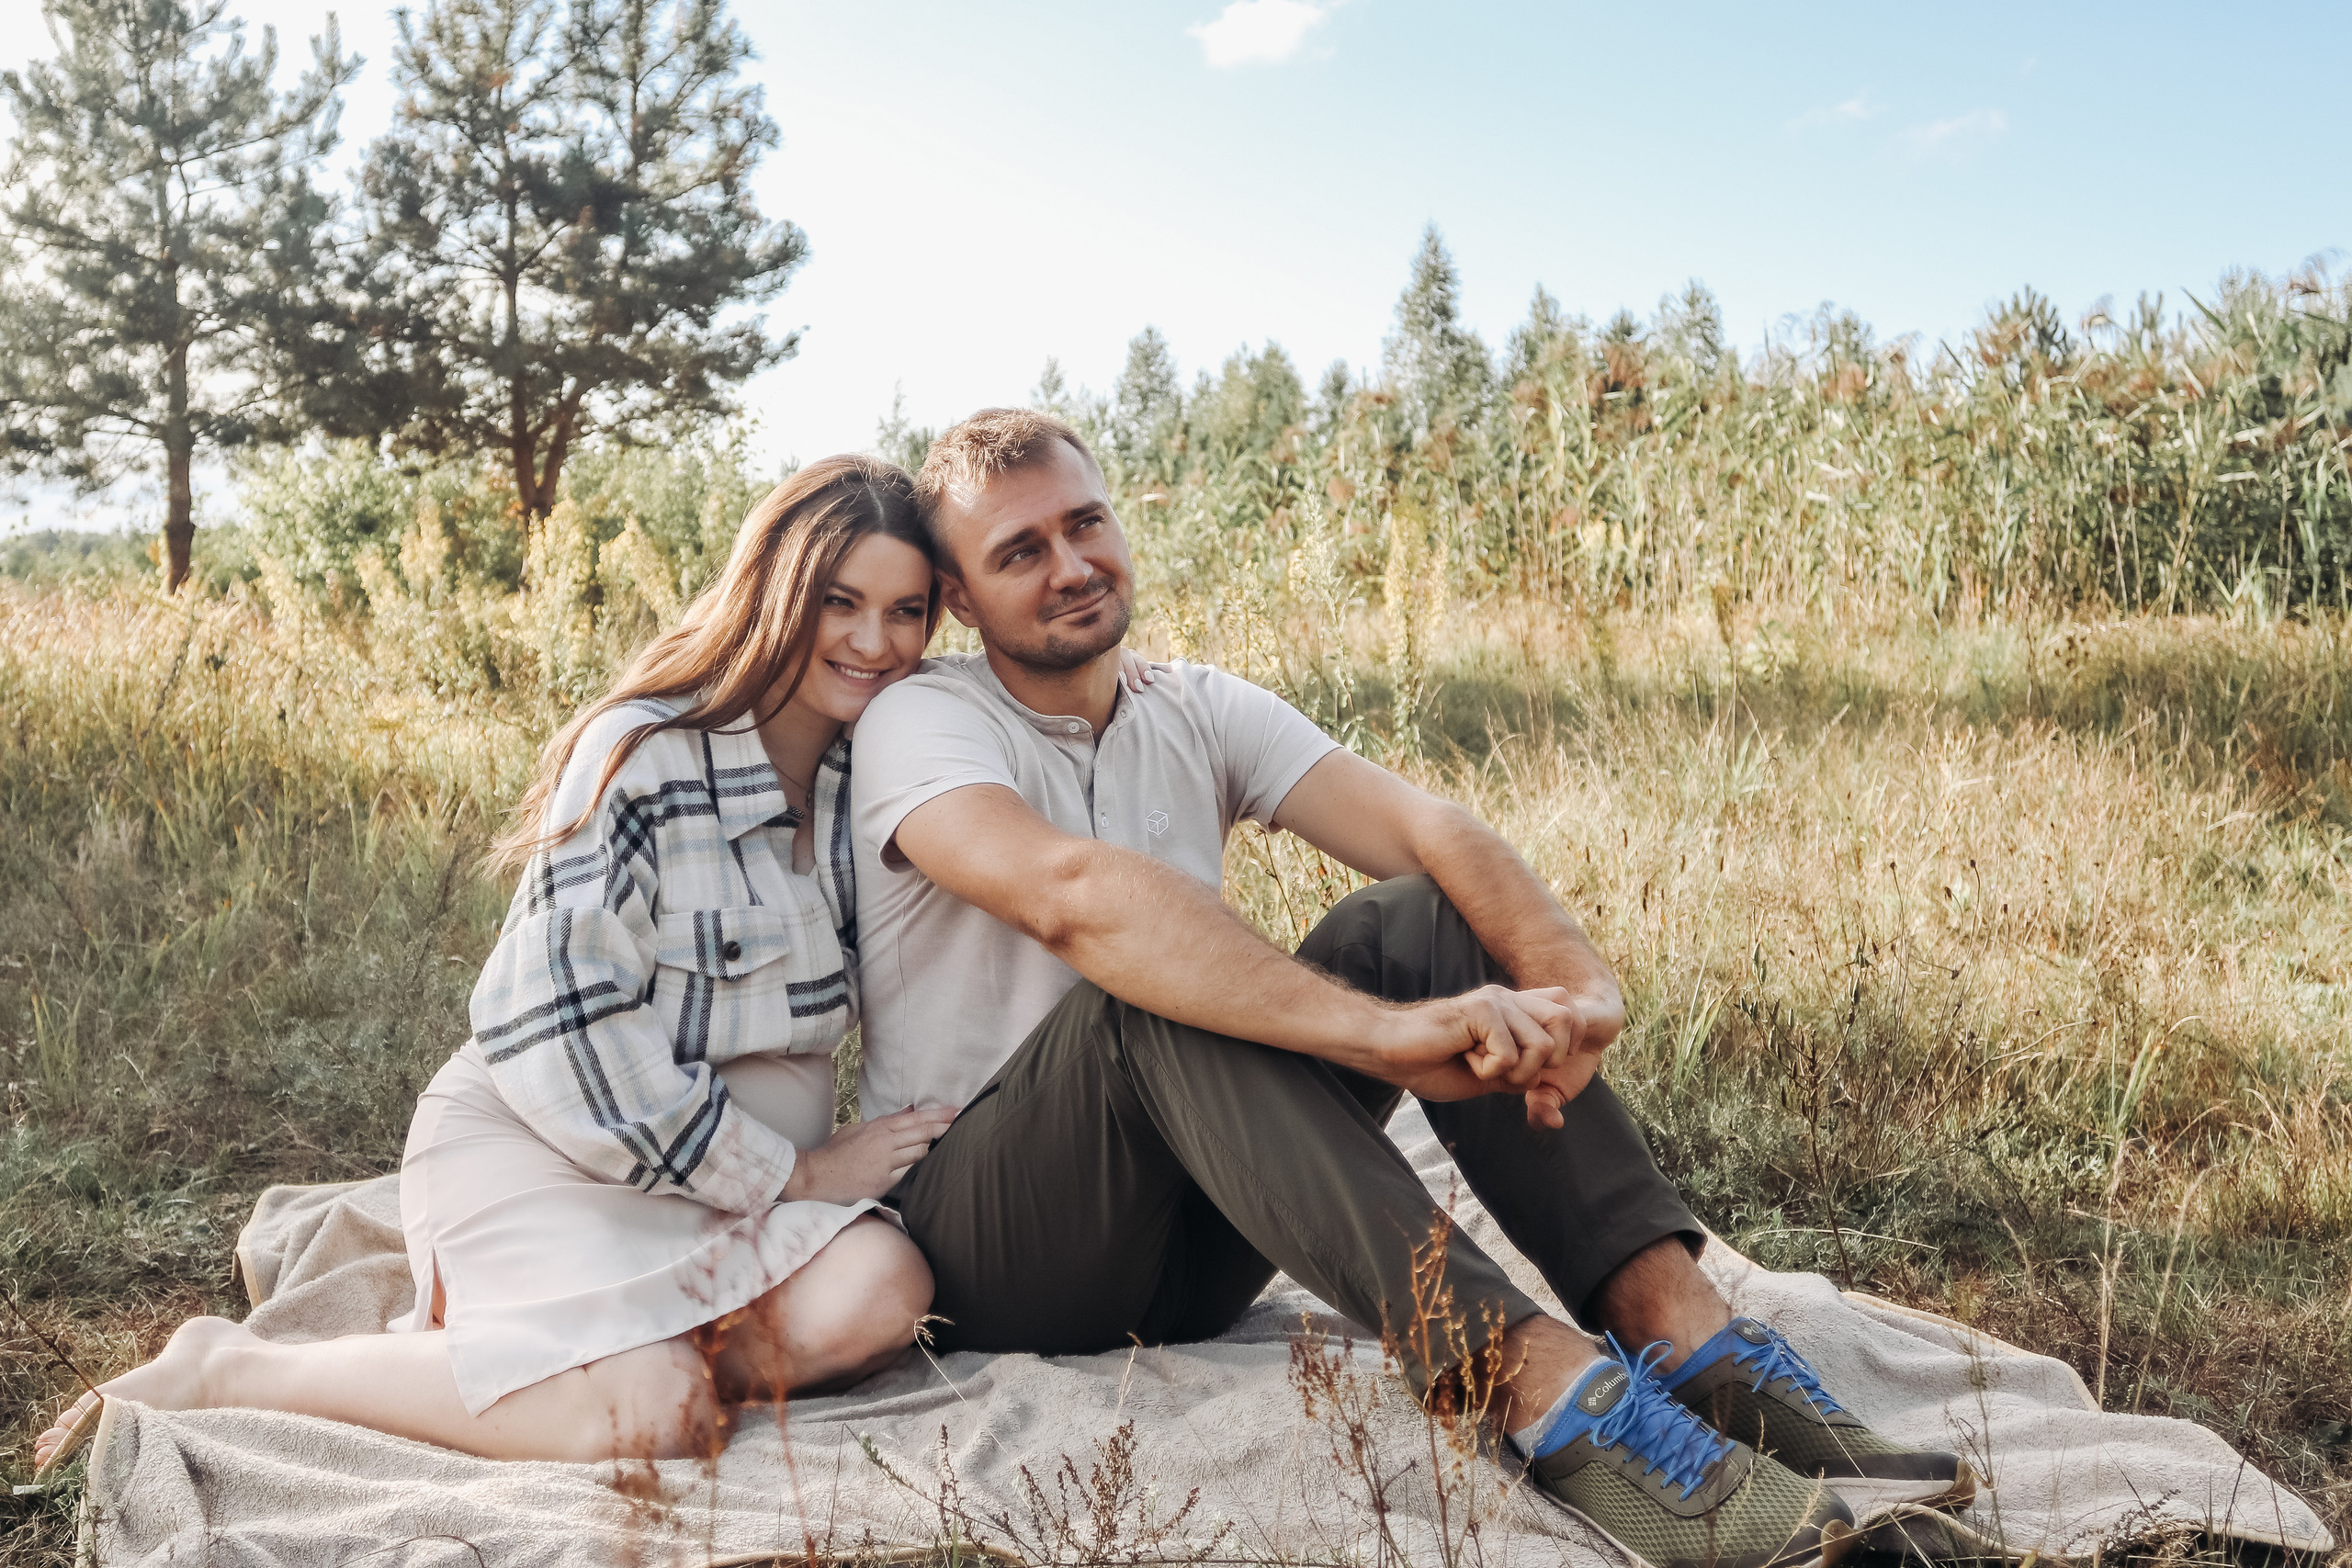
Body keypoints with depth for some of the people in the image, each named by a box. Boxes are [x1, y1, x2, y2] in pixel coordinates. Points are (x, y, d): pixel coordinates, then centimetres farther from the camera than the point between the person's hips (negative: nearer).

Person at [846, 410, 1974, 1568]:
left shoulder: (1195, 713, 6)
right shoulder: (923, 722, -10)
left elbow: (1425, 829, -11)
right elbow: (1073, 890, -33)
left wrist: (1573, 979, -32)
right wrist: (1383, 1033, -43)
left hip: (1190, 1249, 5)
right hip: (986, 1252, -5)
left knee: (1420, 915, -14)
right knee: (1152, 986, -34)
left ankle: (1685, 1333, -26)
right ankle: (1546, 1391, -43)